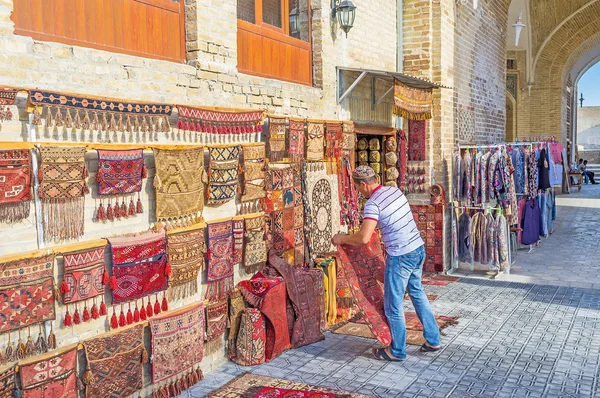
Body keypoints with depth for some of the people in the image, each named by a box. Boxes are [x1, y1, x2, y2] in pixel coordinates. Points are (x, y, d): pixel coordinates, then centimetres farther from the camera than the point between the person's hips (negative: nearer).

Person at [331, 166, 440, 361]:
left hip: (401, 257, -8)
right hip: (419, 249, 9)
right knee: (417, 293, 25)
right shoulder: (395, 190, 5)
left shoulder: (373, 204, -19)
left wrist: (342, 238, -11)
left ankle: (397, 351, 22)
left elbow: (364, 238, -28)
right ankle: (433, 340, 34)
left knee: (393, 305, 8)